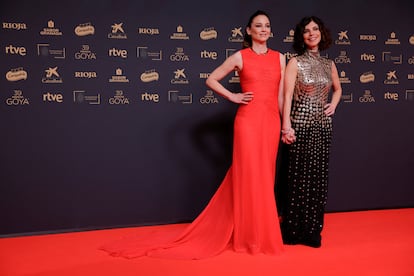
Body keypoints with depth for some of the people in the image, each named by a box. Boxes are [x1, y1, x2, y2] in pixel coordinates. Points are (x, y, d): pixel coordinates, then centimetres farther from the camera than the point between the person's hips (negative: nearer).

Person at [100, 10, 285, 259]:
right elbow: (211, 80, 6)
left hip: (271, 121, 4)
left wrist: (287, 125, 9)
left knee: (265, 177, 9)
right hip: (249, 121, -4)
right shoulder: (240, 57, 1)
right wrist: (233, 97, -2)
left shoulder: (280, 58, 12)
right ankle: (251, 237, 11)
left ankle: (258, 234, 22)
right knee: (250, 177, -2)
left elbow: (281, 94, 12)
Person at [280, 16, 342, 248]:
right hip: (302, 124, -4)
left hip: (323, 124, 5)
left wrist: (333, 105, 7)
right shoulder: (296, 63, -3)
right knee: (300, 175, -1)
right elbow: (287, 95, -9)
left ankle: (313, 229, 18)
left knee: (319, 175, 6)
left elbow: (338, 89, 27)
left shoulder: (329, 64, 11)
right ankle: (295, 229, 11)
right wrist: (286, 126, -17)